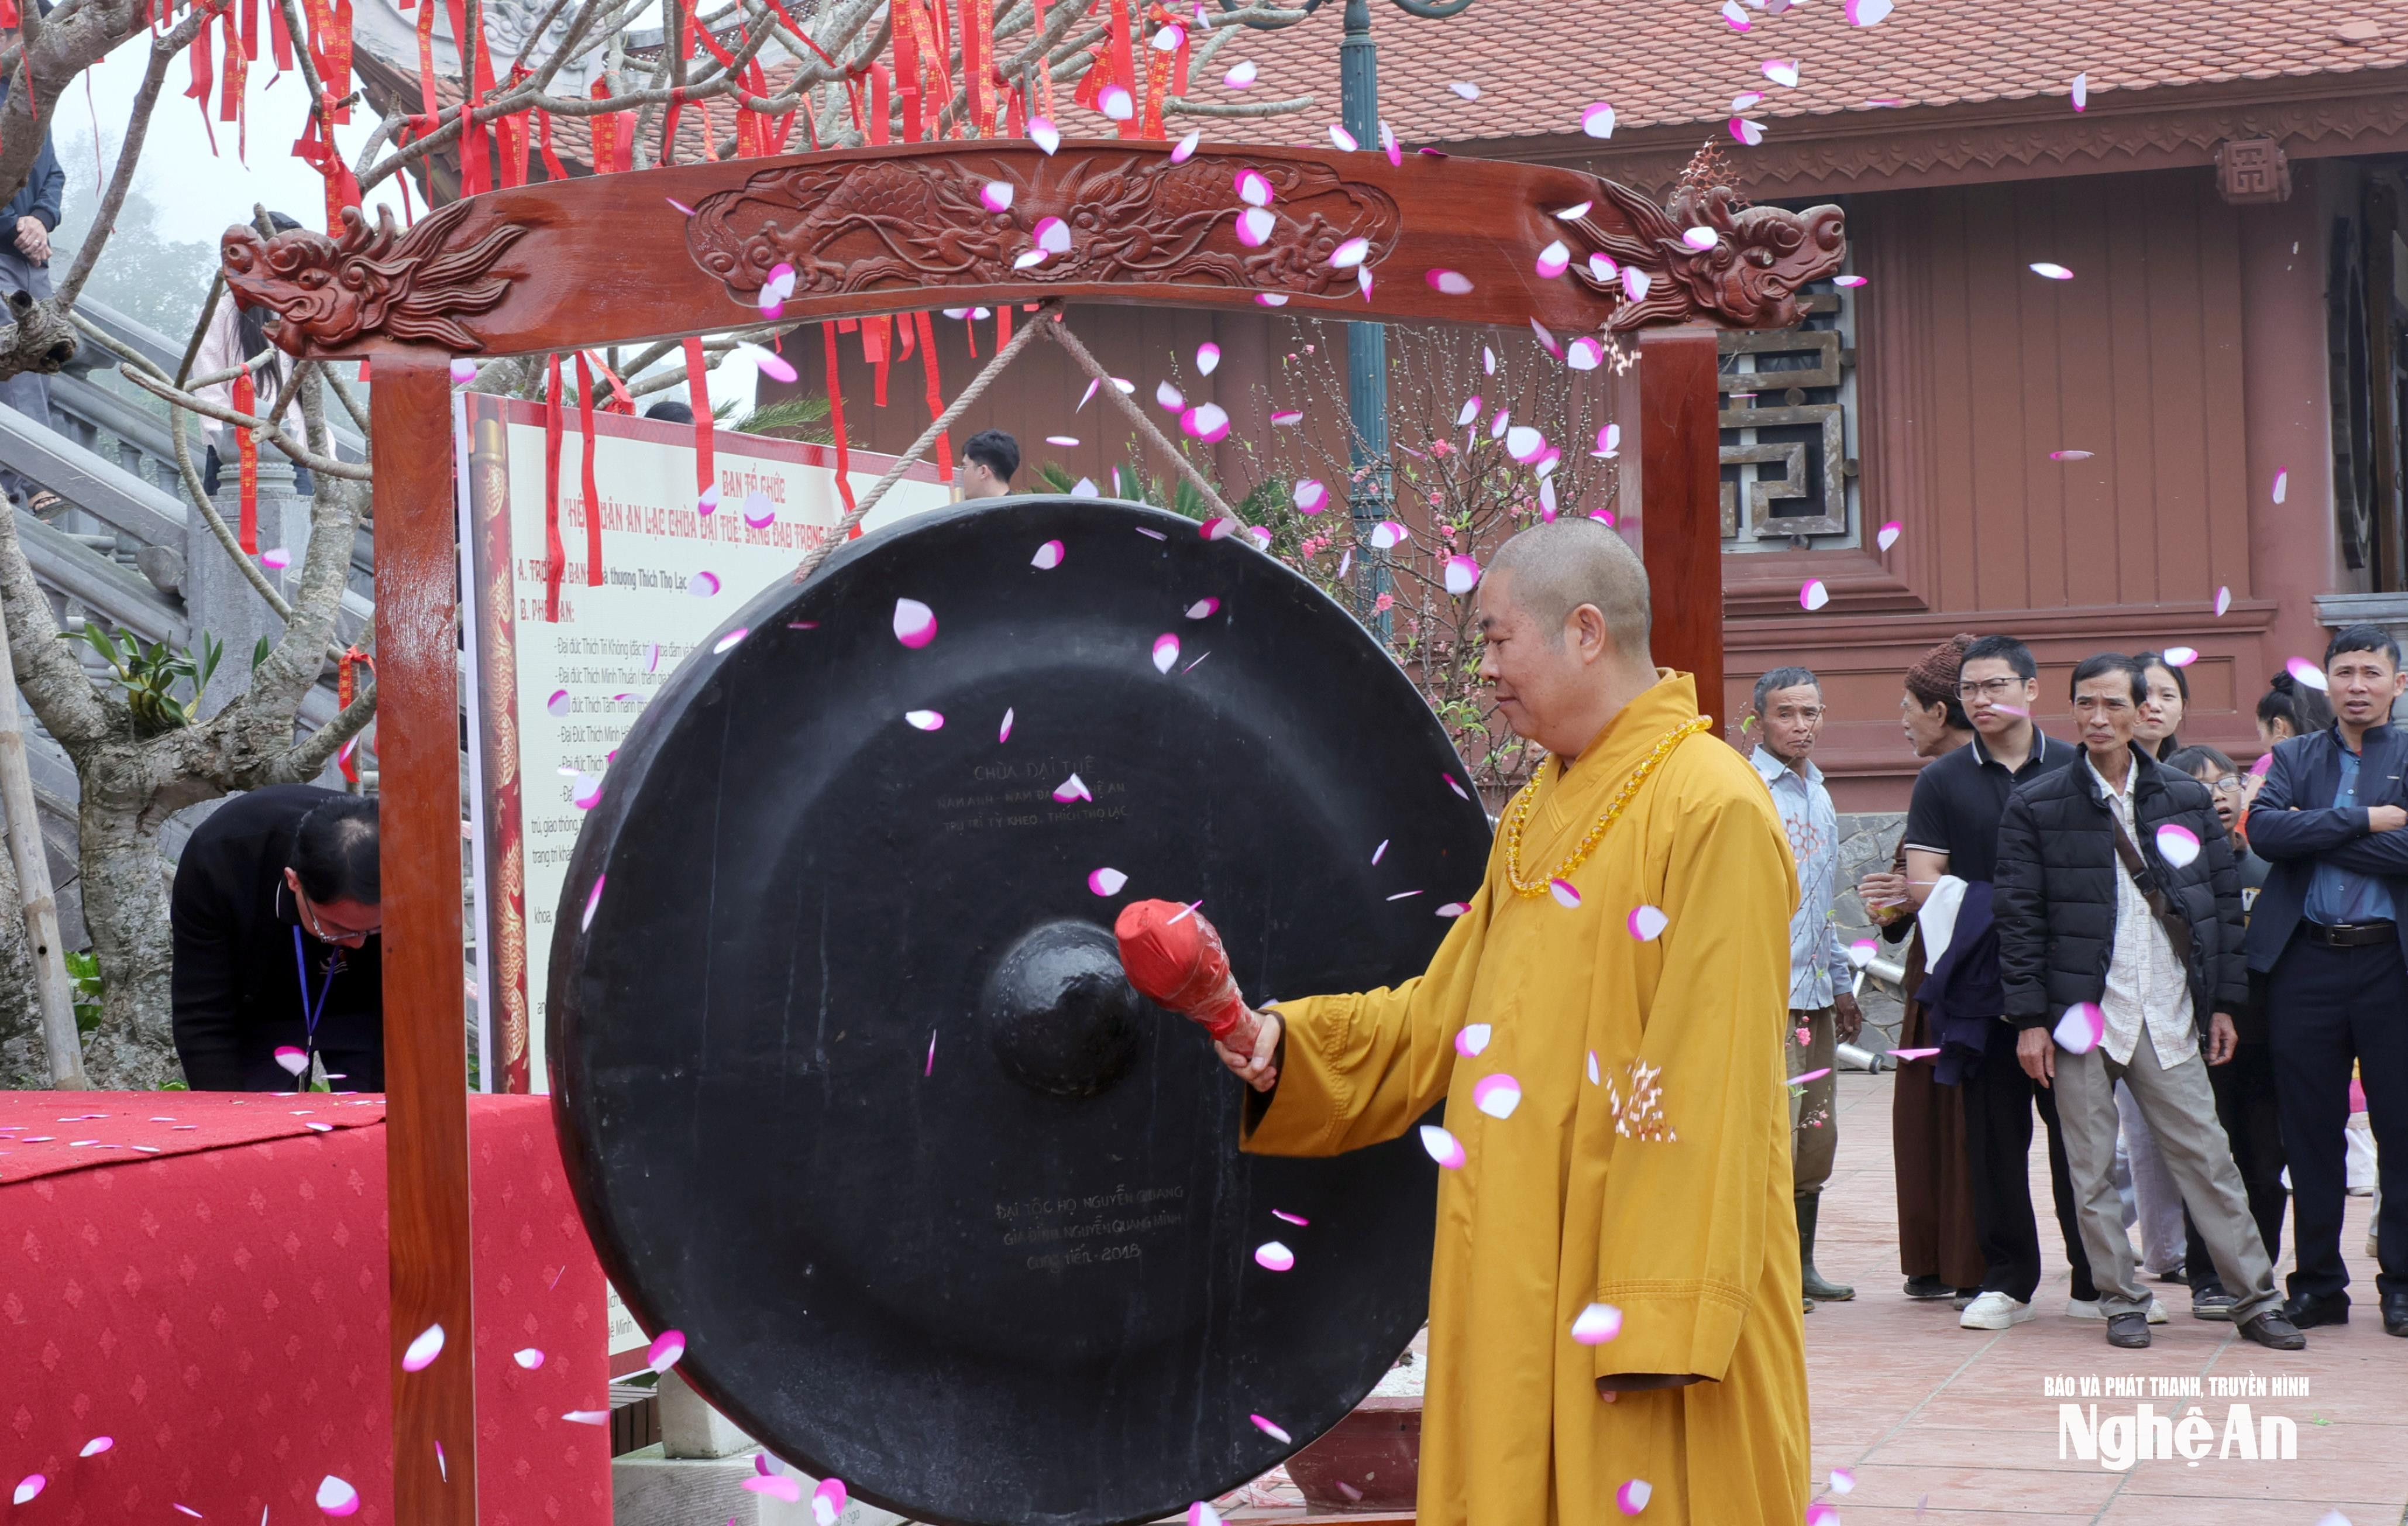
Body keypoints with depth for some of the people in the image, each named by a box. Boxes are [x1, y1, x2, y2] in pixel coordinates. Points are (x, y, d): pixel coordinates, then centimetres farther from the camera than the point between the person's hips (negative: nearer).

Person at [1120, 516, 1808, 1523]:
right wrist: (1243, 1027, 2)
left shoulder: (1713, 810, -13)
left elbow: (1712, 1092, -18)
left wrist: (1662, 1323, -20)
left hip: (1638, 1288, -8)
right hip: (1518, 1292, 8)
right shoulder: (1533, 820, 15)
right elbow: (1434, 1024, 14)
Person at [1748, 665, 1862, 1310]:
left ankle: (1800, 1264, 20)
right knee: (1772, 1129, -10)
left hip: (1814, 992, 8)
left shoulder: (1819, 796, 17)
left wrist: (1841, 983, 23)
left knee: (1816, 1134, 10)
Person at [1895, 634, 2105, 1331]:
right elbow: (1922, 884, 1)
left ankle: (2095, 1280, 9)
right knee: (1995, 1134, 3)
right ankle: (2008, 1279, 11)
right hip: (1983, 981, 1)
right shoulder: (1942, 782, 7)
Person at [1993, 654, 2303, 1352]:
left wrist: (2225, 1002, 6)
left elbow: (2224, 902, 11)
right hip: (2081, 1013, -1)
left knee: (2207, 1158, 2)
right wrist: (2029, 1019, -6)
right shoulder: (2035, 808, 1)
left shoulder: (2186, 799, 8)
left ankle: (2256, 1300, 9)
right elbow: (2019, 917, -1)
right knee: (2093, 1170, 3)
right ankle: (2121, 1301, 13)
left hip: (2168, 1017, 1)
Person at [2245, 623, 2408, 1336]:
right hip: (2306, 963, 2)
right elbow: (2264, 831, -7)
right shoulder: (2294, 759, 12)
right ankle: (2317, 1283, 14)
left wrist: (2316, 835, -10)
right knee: (2310, 1130, 5)